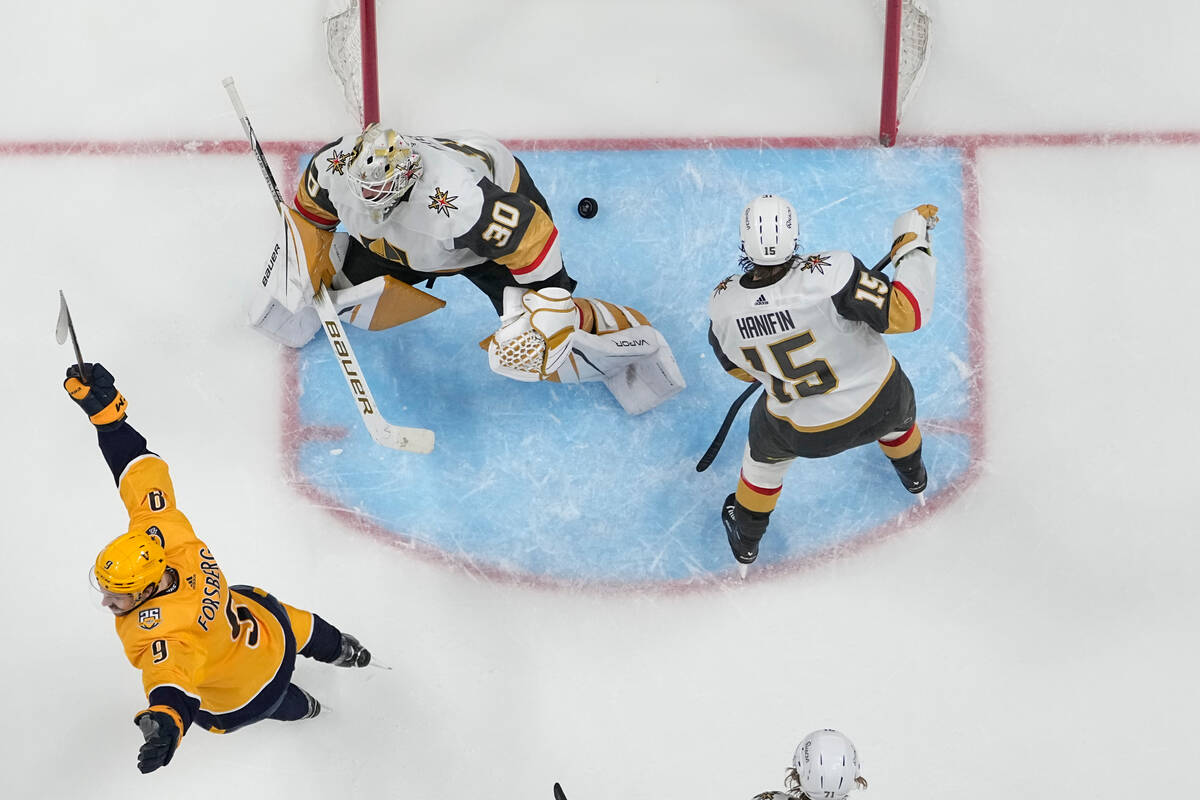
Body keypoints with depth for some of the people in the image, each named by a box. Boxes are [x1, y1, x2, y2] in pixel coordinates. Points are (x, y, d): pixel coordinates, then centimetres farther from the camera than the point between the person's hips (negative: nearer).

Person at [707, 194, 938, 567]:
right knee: (897, 412, 37)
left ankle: (745, 542, 54)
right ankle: (914, 477, 69)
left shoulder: (724, 304, -20)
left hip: (804, 432, 1)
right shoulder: (830, 271, -34)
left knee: (765, 452, 34)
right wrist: (912, 240, -21)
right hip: (879, 405, 0)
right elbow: (905, 313, -32)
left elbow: (741, 369, 0)